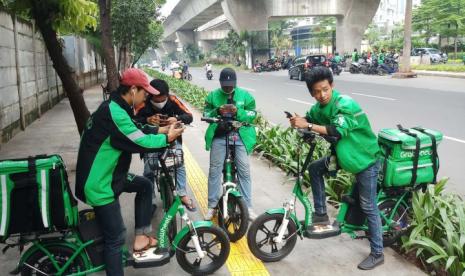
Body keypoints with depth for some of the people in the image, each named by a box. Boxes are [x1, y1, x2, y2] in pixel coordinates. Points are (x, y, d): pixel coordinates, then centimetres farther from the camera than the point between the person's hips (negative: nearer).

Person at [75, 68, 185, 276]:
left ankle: (141, 238, 20)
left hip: (106, 173, 10)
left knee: (144, 185, 19)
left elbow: (136, 131, 15)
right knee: (116, 237, -3)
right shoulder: (114, 113, -25)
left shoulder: (114, 107, 6)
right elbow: (140, 142, -22)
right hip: (99, 184, -10)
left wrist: (162, 130, 8)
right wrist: (167, 139, -7)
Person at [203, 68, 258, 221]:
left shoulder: (245, 95, 4)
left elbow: (253, 114, 0)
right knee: (214, 170, 1)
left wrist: (238, 112, -17)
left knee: (244, 171, 1)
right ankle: (212, 205, 14)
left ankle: (247, 206, 11)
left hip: (240, 137, 0)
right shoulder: (213, 95, 6)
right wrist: (217, 111, -16)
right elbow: (206, 114, 5)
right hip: (219, 136, 1)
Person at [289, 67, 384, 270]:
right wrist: (297, 121, -18)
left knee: (368, 207, -2)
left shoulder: (346, 105, -28)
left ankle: (377, 254, 10)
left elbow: (338, 131, -40)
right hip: (342, 153, 8)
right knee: (314, 168, 5)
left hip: (366, 158, -8)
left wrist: (308, 126, -42)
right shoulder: (319, 107, -1)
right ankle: (321, 214, 15)